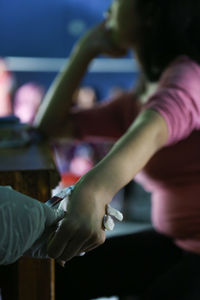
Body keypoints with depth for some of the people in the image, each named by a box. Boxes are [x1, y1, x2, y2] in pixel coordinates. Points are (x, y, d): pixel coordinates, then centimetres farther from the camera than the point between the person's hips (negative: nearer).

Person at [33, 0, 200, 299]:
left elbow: (152, 131, -39)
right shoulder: (137, 101, 11)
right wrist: (84, 51, 8)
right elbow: (50, 126, 13)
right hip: (172, 240, 8)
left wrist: (92, 192, -57)